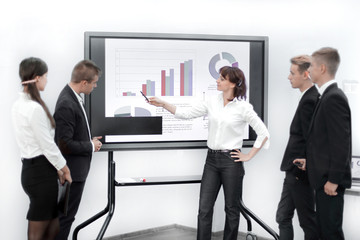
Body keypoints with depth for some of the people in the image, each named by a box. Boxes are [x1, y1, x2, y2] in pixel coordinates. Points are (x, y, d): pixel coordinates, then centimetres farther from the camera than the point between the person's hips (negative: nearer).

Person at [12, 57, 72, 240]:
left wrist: (56, 169, 14)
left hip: (29, 168, 9)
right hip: (41, 172, -9)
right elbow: (47, 144, -16)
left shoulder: (18, 105, 10)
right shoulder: (35, 108, -19)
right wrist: (63, 168, -1)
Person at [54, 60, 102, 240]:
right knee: (66, 217, 2)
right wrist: (91, 146, -14)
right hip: (72, 171, -10)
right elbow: (65, 145, -26)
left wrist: (90, 140, 5)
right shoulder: (67, 105, -26)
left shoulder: (72, 97, 4)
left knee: (66, 216, 20)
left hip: (77, 168, 10)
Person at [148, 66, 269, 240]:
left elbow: (263, 133, -6)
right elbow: (186, 114, 7)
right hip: (212, 159, 4)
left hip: (231, 161, -4)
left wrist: (249, 156, -5)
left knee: (232, 208, 8)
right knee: (204, 208, 1)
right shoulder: (212, 102, 5)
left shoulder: (243, 107, -8)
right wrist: (163, 104, -3)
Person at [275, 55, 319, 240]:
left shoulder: (309, 100, -19)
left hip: (300, 171, -10)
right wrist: (292, 169, 15)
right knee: (283, 217, 13)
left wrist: (299, 170, -17)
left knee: (307, 221, 3)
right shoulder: (311, 98, 12)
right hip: (294, 171, 10)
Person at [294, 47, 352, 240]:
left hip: (330, 180, -10)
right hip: (324, 177, 10)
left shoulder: (334, 98, -17)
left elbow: (341, 142, -21)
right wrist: (311, 160, 18)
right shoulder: (329, 96, 13)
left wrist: (333, 180, -20)